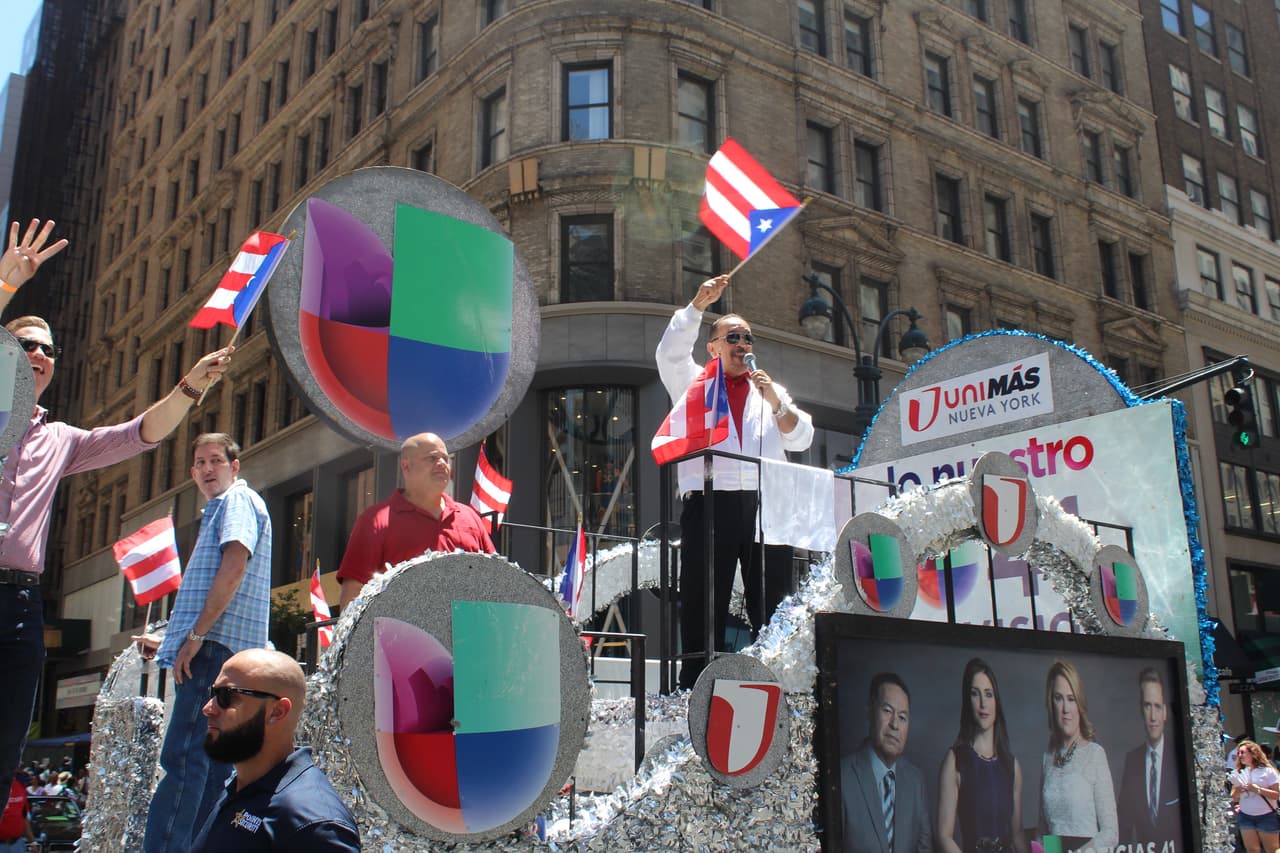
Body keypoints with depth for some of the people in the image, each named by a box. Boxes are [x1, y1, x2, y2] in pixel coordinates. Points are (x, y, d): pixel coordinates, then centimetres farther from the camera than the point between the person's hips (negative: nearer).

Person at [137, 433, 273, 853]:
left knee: (182, 757, -17)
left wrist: (196, 634, -20)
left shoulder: (238, 499, -2)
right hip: (216, 650, 10)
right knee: (211, 764, 10)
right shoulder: (219, 509, 28)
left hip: (218, 647, -10)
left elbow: (234, 566, -19)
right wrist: (171, 640, 29)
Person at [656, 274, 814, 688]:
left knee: (773, 600, -1)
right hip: (710, 502, -2)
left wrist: (776, 401, -1)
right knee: (705, 599, -5)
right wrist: (698, 304, -8)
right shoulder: (694, 383, 18)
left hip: (766, 503, 3)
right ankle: (696, 688, -3)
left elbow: (801, 439, 14)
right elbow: (670, 353, -2)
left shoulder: (771, 390, 25)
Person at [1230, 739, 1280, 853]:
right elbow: (1234, 798, 10)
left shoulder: (1267, 771, -4)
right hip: (1245, 817, 4)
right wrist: (1237, 791, -10)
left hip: (1267, 817, -4)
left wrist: (1257, 789, -21)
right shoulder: (1239, 773, 8)